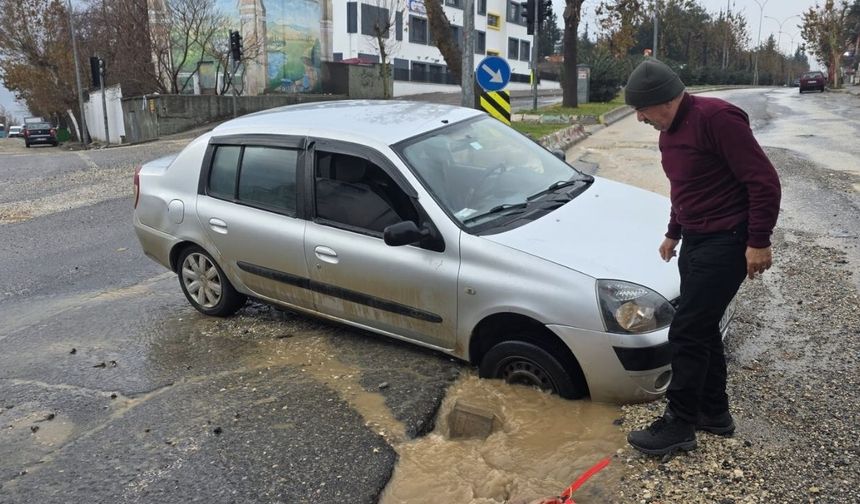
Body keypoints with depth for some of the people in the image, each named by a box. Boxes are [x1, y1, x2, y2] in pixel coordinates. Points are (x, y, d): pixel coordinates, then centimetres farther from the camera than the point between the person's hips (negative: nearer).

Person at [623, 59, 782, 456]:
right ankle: (714, 412, 30)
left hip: (726, 242, -10)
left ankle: (679, 424, 6)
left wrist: (758, 242, -18)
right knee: (702, 329, 15)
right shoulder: (669, 131, 10)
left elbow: (764, 181, -19)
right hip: (695, 240, 10)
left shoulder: (716, 118, -19)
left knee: (687, 332, -7)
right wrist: (674, 233, 27)